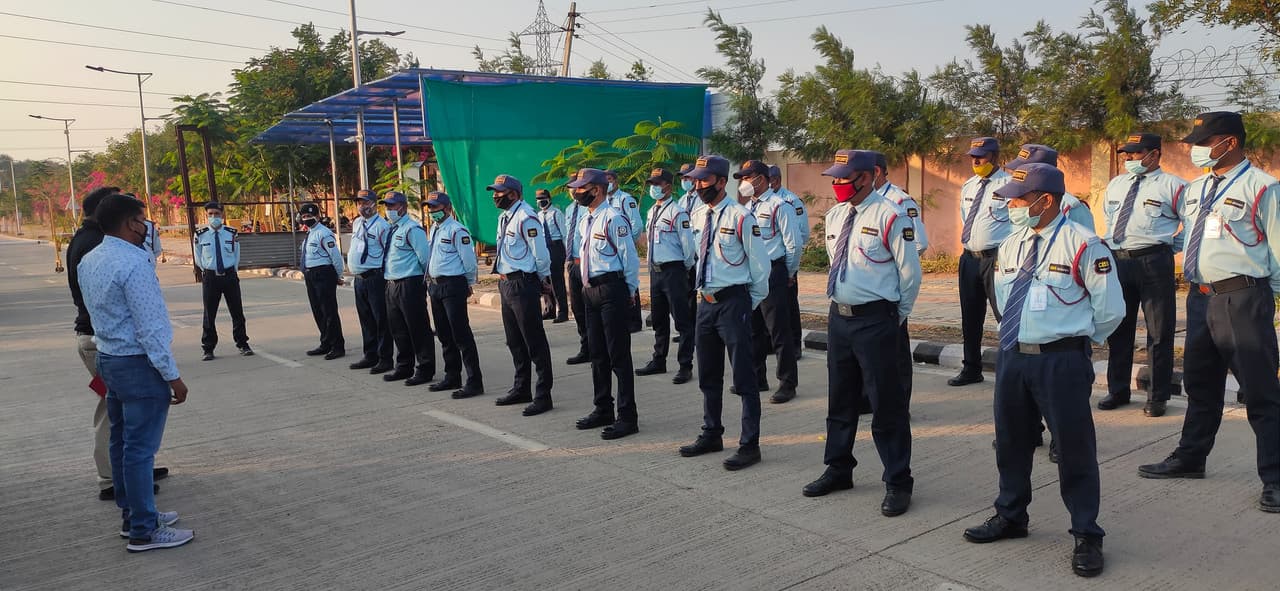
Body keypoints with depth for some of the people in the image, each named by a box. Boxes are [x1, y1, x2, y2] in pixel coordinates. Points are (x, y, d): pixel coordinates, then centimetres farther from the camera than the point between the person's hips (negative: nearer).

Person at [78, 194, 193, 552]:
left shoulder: (88, 262, 8)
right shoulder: (134, 263, -20)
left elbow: (95, 309, 13)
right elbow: (150, 328, -21)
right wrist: (172, 376, -17)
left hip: (107, 358, 9)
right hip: (138, 364, -9)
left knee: (121, 441, 18)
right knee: (141, 448, -2)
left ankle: (132, 515, 31)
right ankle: (144, 531, 7)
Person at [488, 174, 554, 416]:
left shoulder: (526, 217, -16)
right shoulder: (504, 217, 14)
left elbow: (540, 253, -14)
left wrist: (544, 279, -3)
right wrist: (504, 279, 19)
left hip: (523, 284, -10)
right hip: (506, 284, 10)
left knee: (534, 341, -4)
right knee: (514, 341, 19)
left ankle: (543, 395, 2)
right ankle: (521, 389, 32)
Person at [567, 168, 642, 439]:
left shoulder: (613, 218, -13)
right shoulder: (586, 221, 14)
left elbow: (629, 258, -12)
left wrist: (629, 292, -7)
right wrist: (588, 287, 18)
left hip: (612, 289, -9)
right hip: (591, 290, 9)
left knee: (618, 355, -4)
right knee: (598, 354, 16)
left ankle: (627, 417, 3)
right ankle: (603, 411, 29)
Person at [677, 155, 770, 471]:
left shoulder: (740, 217, -13)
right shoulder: (698, 216, 8)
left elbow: (760, 264, -9)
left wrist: (751, 303, -2)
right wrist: (706, 294, 17)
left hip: (733, 302, -8)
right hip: (706, 301, 8)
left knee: (743, 376, -1)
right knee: (708, 374, 17)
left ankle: (749, 444, 8)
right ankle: (711, 434, 32)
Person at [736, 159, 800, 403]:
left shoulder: (778, 206, -10)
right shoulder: (746, 207, 13)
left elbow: (792, 244, -9)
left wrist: (789, 274, -2)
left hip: (773, 274, -8)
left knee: (779, 332, -3)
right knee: (753, 330, 15)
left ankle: (787, 384, 7)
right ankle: (757, 378, 28)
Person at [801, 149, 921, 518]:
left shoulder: (889, 217, -14)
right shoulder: (835, 215, 9)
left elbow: (909, 272, -9)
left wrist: (898, 315, 0)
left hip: (875, 321, -7)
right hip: (839, 317, 8)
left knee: (886, 404, 0)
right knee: (839, 399, 18)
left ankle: (898, 483, 13)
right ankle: (838, 469, 34)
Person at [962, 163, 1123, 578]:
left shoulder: (1081, 244, -11)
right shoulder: (1010, 245, 9)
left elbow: (1110, 309, -6)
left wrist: (1076, 340, 5)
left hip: (1061, 361, -6)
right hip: (1011, 356, 7)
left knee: (1074, 448, 2)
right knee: (1011, 440, 17)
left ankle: (1086, 536, 16)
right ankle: (1011, 516, 35)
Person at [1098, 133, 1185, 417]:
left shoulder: (1172, 186, -4)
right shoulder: (1115, 185, 14)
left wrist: (1172, 246, -1)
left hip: (1154, 263, -5)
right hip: (1116, 260, 6)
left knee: (1159, 332, 3)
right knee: (1117, 329, 13)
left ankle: (1158, 397, 14)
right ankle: (1117, 391, 26)